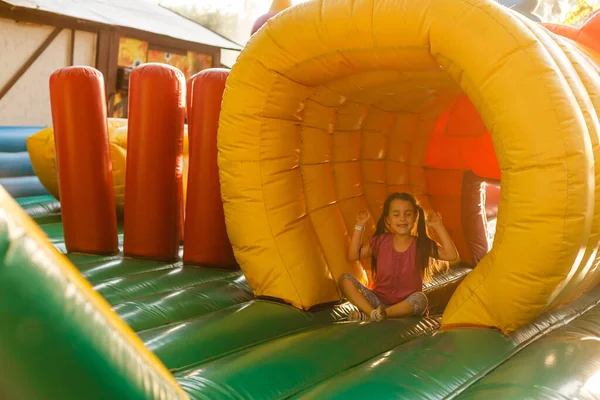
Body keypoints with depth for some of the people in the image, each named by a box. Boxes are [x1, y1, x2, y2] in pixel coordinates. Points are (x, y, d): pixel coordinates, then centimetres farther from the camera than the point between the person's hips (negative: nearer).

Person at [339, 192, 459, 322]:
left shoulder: (421, 244, -4)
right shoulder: (380, 241, 1)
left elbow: (452, 255, -13)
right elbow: (353, 255, 2)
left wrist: (439, 227, -16)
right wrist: (360, 226, -4)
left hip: (405, 305, -2)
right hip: (379, 300, 2)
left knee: (420, 298, -37)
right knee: (345, 279, -16)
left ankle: (368, 316, -31)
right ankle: (373, 312, -30)